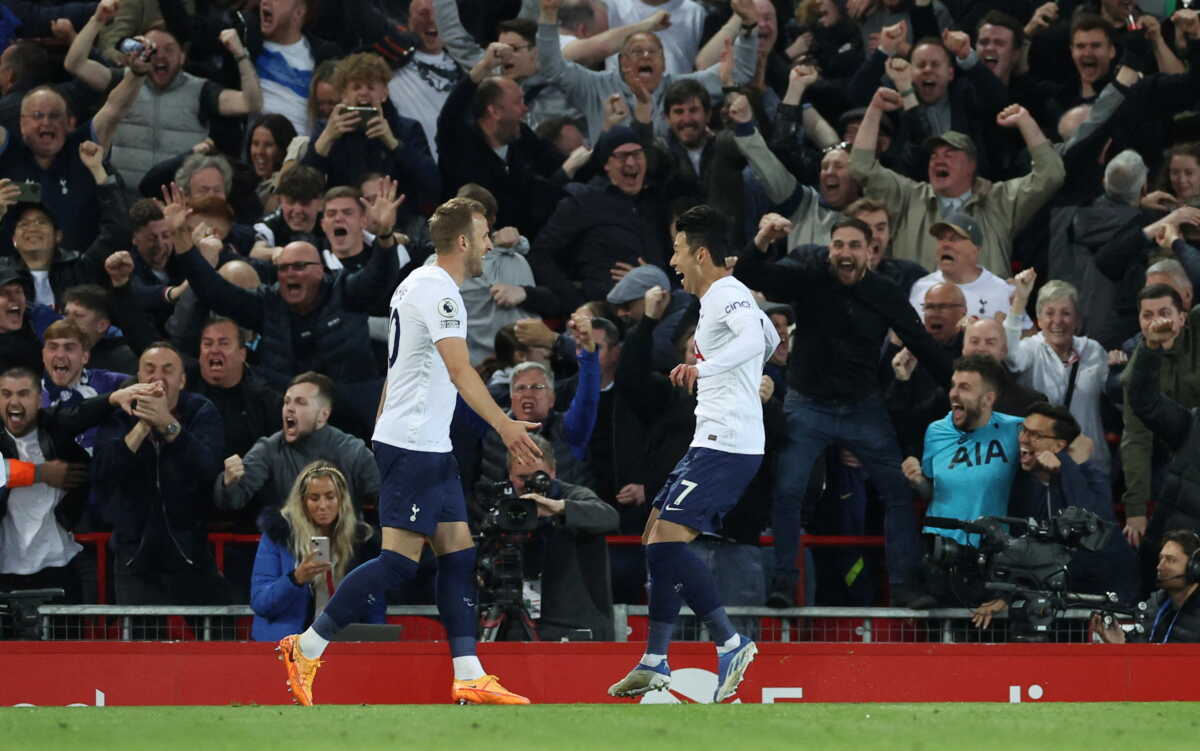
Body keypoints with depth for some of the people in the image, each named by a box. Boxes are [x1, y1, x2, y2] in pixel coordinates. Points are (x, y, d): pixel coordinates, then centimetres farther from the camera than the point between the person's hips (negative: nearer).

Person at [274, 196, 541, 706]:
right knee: (401, 559, -11)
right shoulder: (438, 291, -15)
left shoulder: (419, 283, 16)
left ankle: (469, 678, 3)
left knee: (458, 553, 6)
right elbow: (459, 370, -26)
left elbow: (397, 369, 23)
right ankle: (306, 649, -4)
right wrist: (504, 425, -33)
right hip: (412, 446, -11)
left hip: (430, 447, 11)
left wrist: (382, 429, 28)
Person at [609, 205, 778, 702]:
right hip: (711, 442, 11)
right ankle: (655, 663, 17)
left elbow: (754, 339, -34)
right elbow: (771, 340, 36)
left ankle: (730, 643, -17)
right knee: (656, 540, 13)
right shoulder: (720, 298, 19)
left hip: (726, 447, -11)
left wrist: (703, 367, -42)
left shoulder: (729, 296, -12)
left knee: (666, 543, -19)